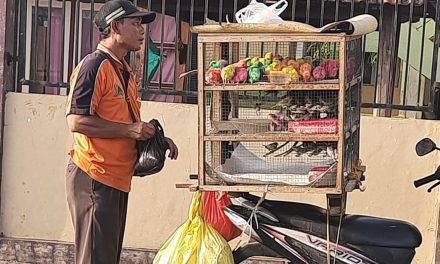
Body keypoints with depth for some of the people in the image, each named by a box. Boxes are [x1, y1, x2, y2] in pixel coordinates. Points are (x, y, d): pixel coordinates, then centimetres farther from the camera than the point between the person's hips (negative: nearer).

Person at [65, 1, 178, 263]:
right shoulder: (94, 65, -12)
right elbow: (76, 121, -20)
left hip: (118, 179, 10)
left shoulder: (126, 72, 18)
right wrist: (130, 129, -18)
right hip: (95, 178, -10)